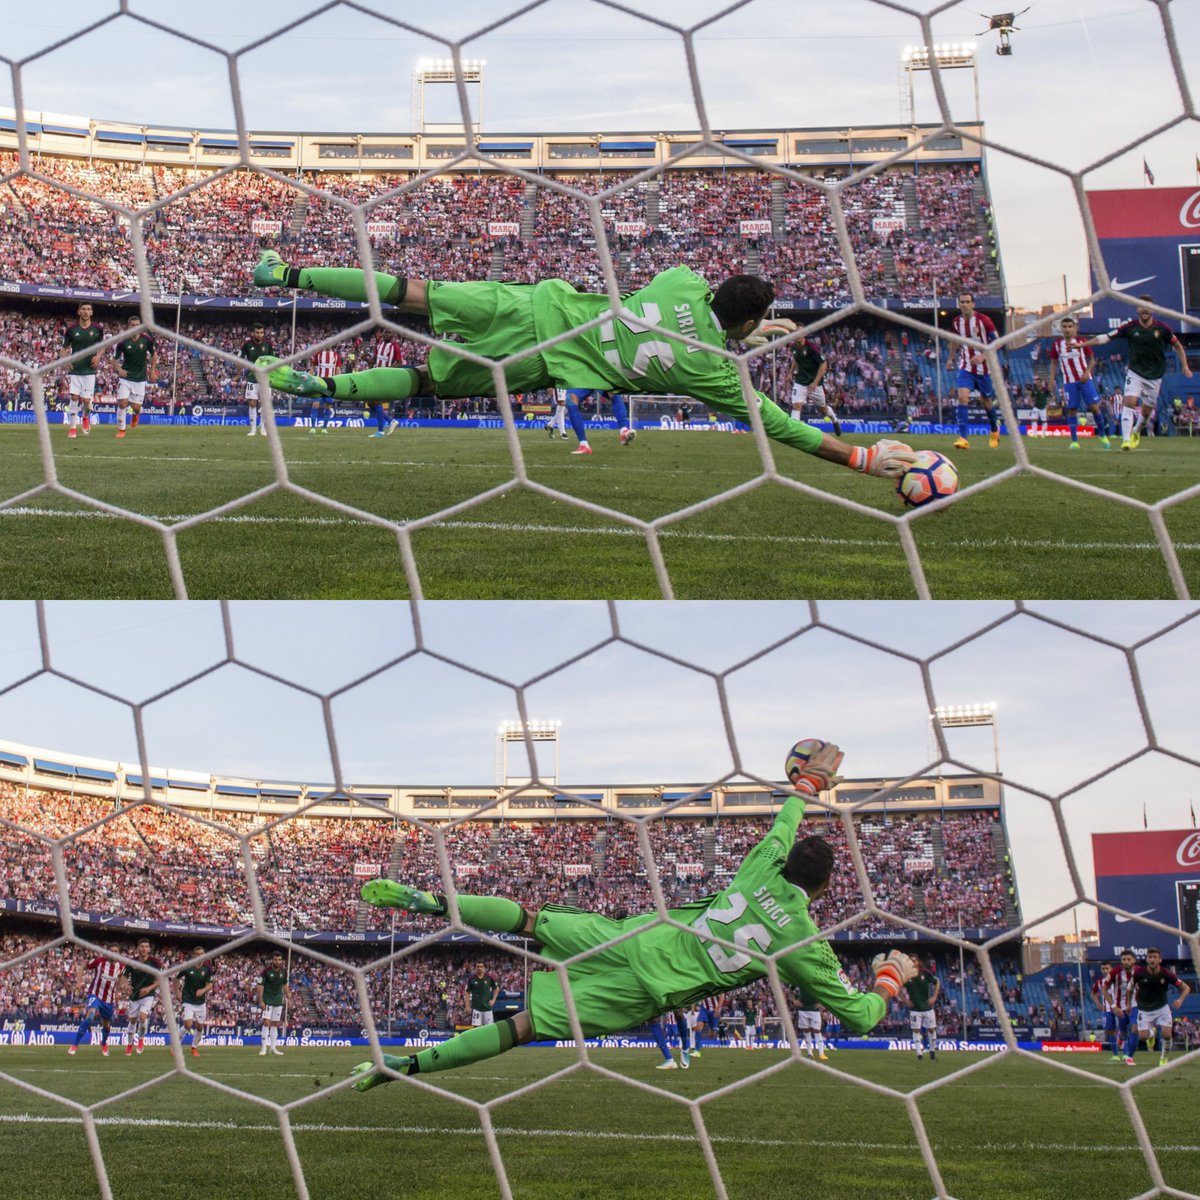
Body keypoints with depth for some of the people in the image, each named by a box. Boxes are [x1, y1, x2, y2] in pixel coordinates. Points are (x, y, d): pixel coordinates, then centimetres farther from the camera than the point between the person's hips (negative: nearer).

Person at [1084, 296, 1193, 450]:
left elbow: (1178, 346, 7)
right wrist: (1082, 344, -14)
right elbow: (1106, 337, -7)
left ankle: (1136, 432, 39)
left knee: (1147, 410, 9)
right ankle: (1126, 439, -24)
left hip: (1155, 376, 1)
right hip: (1135, 372, -1)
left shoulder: (1162, 329, -8)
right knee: (1129, 402, -21)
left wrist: (1185, 366, -1)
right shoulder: (1130, 327, -8)